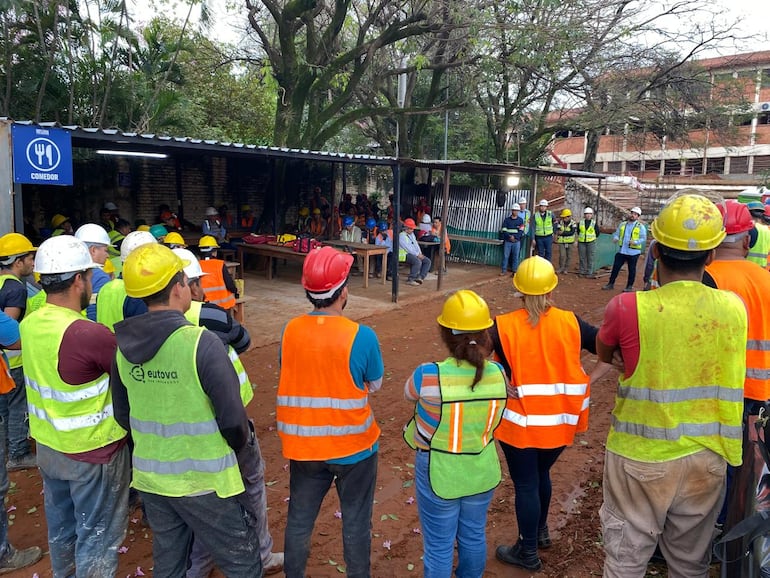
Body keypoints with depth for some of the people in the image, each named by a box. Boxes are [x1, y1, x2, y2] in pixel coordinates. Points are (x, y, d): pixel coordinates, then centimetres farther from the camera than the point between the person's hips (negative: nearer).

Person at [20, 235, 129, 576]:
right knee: (97, 535, 11)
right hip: (92, 452, -8)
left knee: (60, 526, 26)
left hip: (47, 445, 8)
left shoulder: (30, 325, -5)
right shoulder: (89, 334, -30)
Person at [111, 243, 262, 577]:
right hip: (205, 481, -6)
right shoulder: (201, 342, -22)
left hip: (150, 478, 6)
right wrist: (241, 446, 3)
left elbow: (122, 414, 8)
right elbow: (233, 418, -18)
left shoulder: (123, 346, -3)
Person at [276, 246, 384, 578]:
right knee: (356, 524, 17)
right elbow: (374, 385, -4)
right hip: (353, 445, -3)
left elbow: (295, 377, 5)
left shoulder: (290, 331, -10)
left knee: (299, 521, 22)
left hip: (303, 445, 4)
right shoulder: (362, 336, -20)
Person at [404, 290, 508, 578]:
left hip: (439, 473, -4)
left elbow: (409, 393, -4)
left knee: (439, 546, 16)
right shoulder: (498, 374, -15)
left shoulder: (428, 376, -27)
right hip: (481, 471, 4)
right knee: (474, 536, 26)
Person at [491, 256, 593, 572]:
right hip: (558, 420, 4)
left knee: (526, 483, 12)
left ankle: (528, 552, 28)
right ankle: (541, 531, 47)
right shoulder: (570, 322, -9)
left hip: (519, 421, -3)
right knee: (542, 474, 26)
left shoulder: (503, 326, -16)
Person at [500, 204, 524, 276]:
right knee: (505, 256, 1)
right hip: (507, 241, 0)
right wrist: (510, 236, -16)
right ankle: (504, 270, 8)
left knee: (516, 256, 2)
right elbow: (504, 230, -3)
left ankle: (514, 270, 9)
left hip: (516, 241, 0)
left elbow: (520, 231, -2)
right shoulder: (507, 219, 4)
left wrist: (514, 237, -15)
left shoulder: (520, 220, 5)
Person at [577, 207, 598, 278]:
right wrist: (581, 236, 11)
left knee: (591, 258, -2)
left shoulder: (594, 223, -1)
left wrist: (592, 237, 10)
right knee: (582, 258, 8)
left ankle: (589, 273, 3)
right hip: (581, 242, 1)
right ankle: (582, 272, 18)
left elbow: (597, 233, 10)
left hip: (591, 242, -1)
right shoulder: (580, 222, 3)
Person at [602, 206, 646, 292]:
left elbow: (643, 239, -6)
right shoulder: (622, 224, 11)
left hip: (633, 252, -4)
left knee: (632, 269, 6)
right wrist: (615, 238, -9)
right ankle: (611, 284, 14)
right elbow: (616, 234, 15)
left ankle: (629, 286, 16)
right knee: (615, 267, 5)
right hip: (621, 251, 4)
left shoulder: (641, 227, -2)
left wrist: (635, 242, -24)